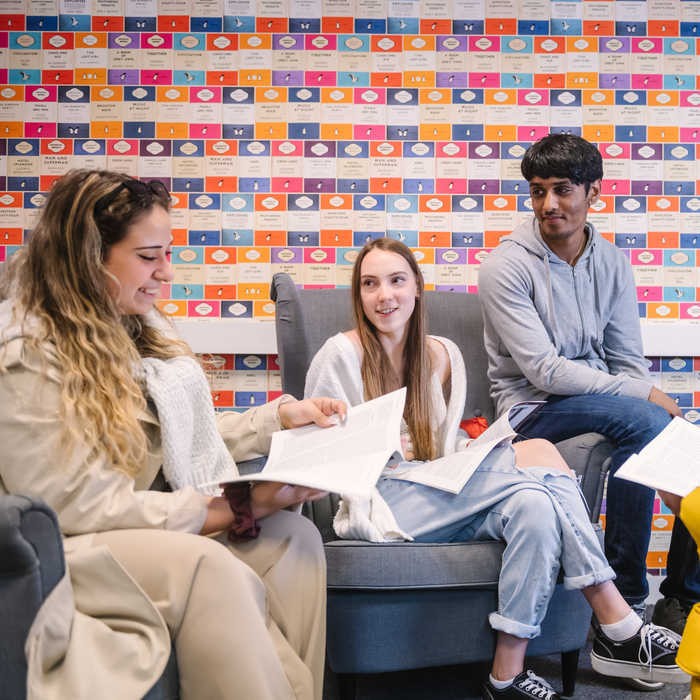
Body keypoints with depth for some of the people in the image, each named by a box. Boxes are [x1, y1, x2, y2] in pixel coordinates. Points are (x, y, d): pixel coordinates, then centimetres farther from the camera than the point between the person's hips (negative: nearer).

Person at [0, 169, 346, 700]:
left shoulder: (138, 329, 10)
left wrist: (282, 415, 2)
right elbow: (82, 508, -21)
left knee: (293, 536, -11)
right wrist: (243, 508, -21)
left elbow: (183, 445, 14)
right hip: (56, 553, -8)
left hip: (147, 526, 8)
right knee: (209, 568, -31)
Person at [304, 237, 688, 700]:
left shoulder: (443, 355, 15)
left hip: (440, 498, 6)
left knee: (534, 504, -29)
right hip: (377, 505, -6)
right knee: (539, 452, -24)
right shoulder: (341, 355, -1)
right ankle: (621, 629, -21)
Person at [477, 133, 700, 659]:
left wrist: (650, 401, -14)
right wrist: (645, 394, -18)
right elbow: (545, 371, -17)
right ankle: (625, 600, -22)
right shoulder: (507, 265, -10)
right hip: (535, 409, -6)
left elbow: (628, 361, 7)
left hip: (603, 401, 6)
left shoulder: (612, 263, 8)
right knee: (642, 419, -33)